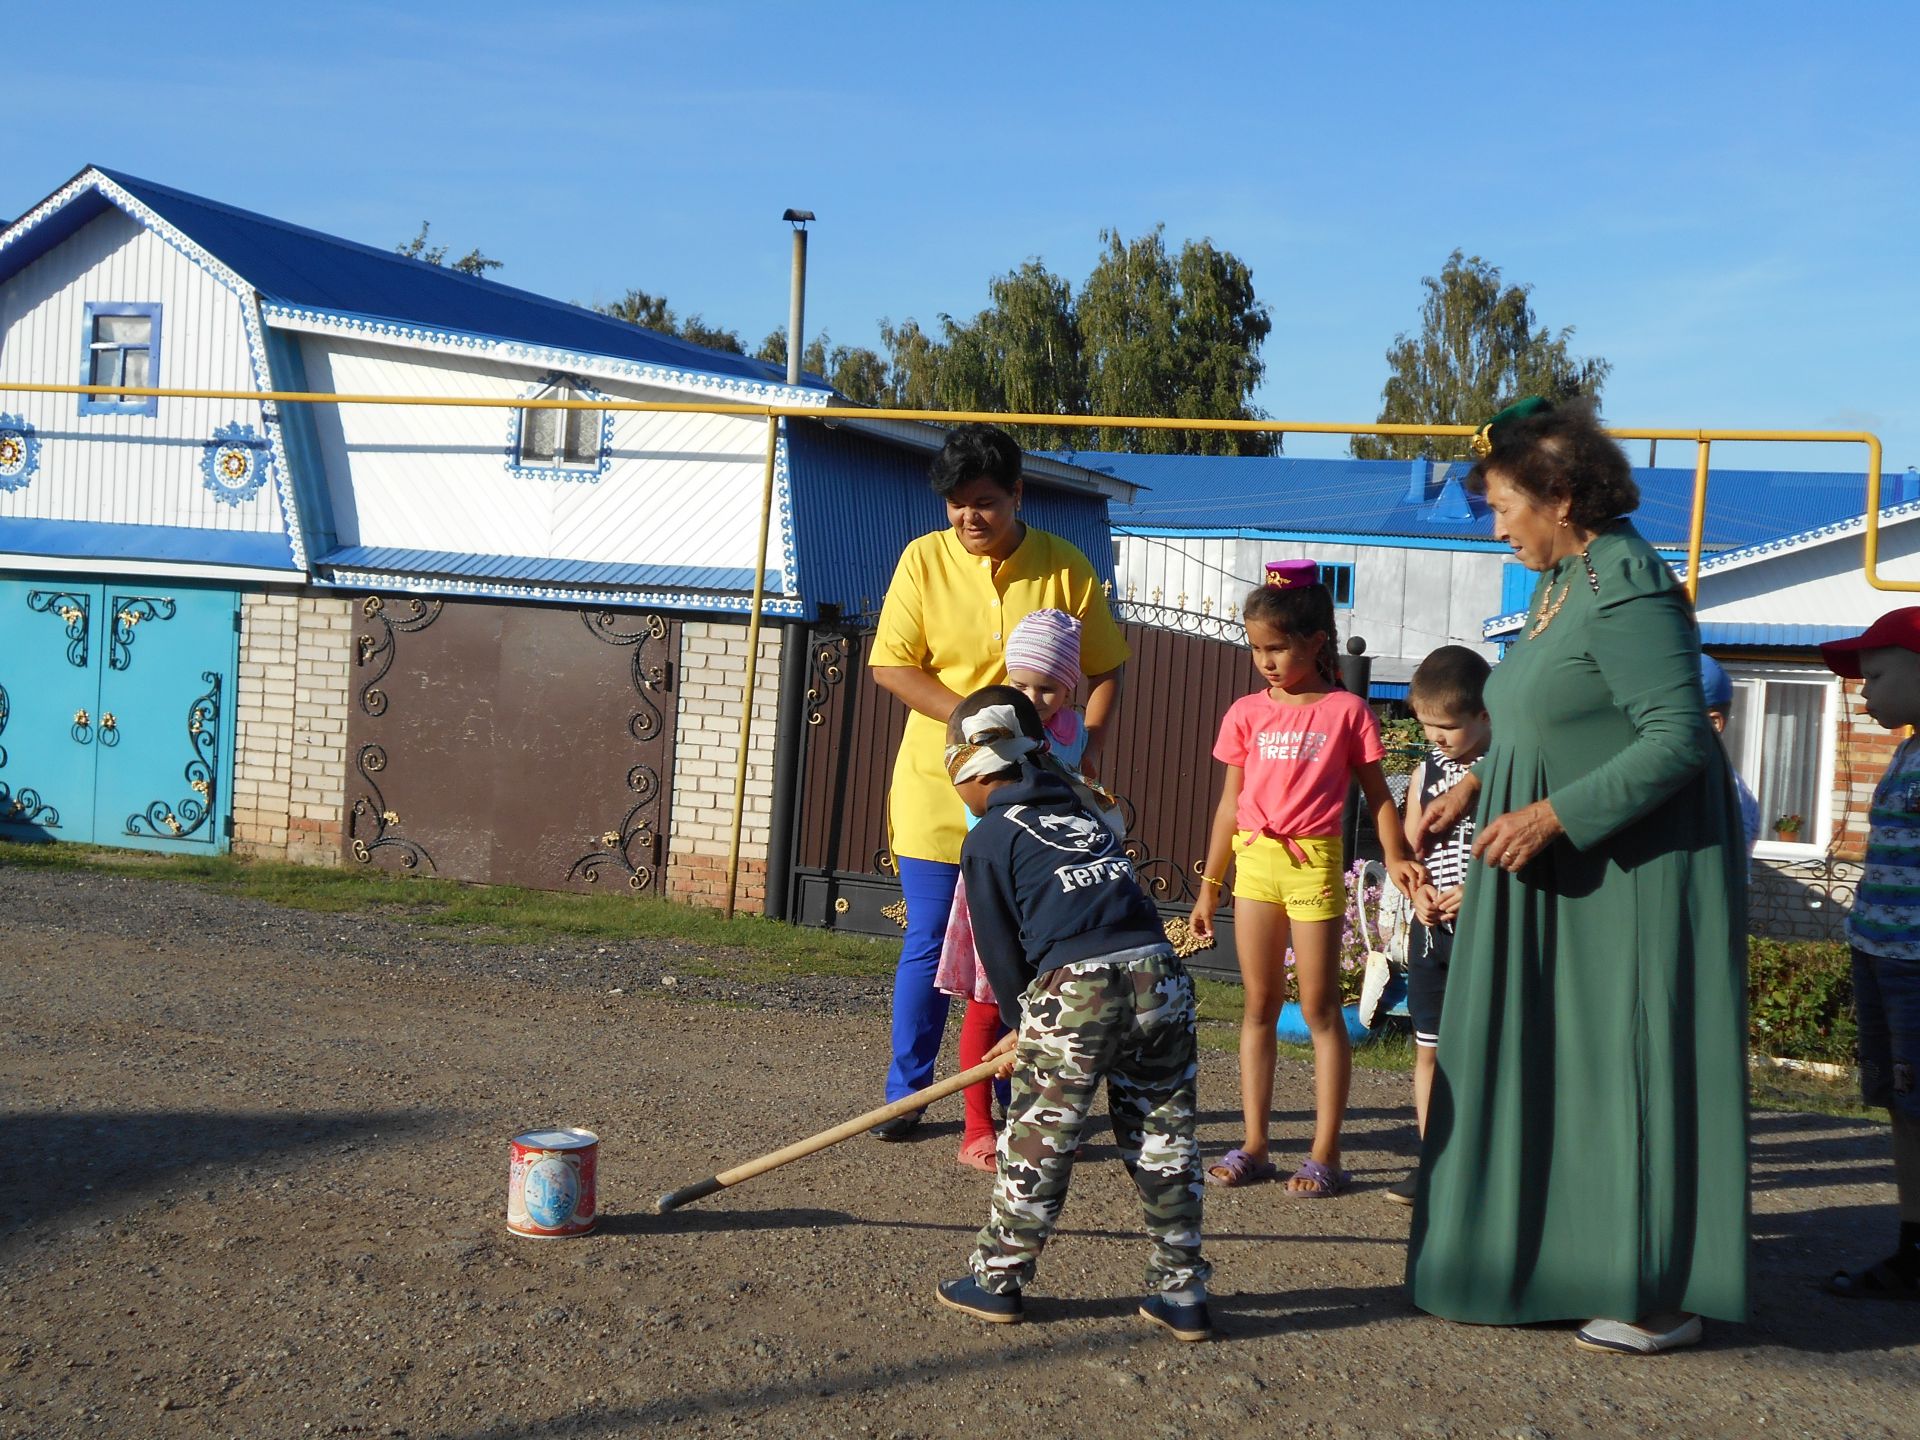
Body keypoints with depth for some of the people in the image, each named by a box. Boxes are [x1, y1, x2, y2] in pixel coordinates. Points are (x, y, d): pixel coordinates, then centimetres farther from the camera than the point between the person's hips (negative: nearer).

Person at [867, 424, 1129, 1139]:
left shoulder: (1066, 568, -2)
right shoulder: (924, 559, -2)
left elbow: (1105, 672, 5)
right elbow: (889, 664, -6)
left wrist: (1086, 744, -13)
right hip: (936, 788, 0)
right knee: (928, 944, 4)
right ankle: (906, 1093, 18)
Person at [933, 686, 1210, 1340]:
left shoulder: (988, 840, 7)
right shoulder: (1086, 816, 27)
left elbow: (999, 947, 7)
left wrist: (1021, 1021, 25)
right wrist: (1032, 1027, 30)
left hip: (1074, 988, -6)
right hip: (1159, 972, 6)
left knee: (1038, 1140, 7)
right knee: (1164, 1138, 14)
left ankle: (997, 1279, 18)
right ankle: (1182, 1291, 19)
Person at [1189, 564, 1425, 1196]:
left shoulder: (1346, 711, -2)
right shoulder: (1247, 713, 7)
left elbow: (1376, 793, 2)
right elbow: (1231, 803, 11)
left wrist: (1396, 856, -13)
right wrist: (1209, 886, 11)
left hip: (1313, 862, -4)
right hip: (1253, 861, 4)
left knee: (1319, 1008, 1)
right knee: (1258, 1005, 9)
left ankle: (1325, 1154, 7)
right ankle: (1253, 1147, 15)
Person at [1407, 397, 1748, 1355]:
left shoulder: (1626, 591, -19)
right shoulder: (1562, 585, 10)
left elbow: (1680, 737, -24)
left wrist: (1555, 814, -25)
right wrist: (1477, 787, 9)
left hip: (1634, 880, -10)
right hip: (1561, 880, 10)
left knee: (1631, 1069, -1)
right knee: (1546, 1063, 14)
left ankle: (1663, 1295, 11)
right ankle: (1547, 1255, 26)